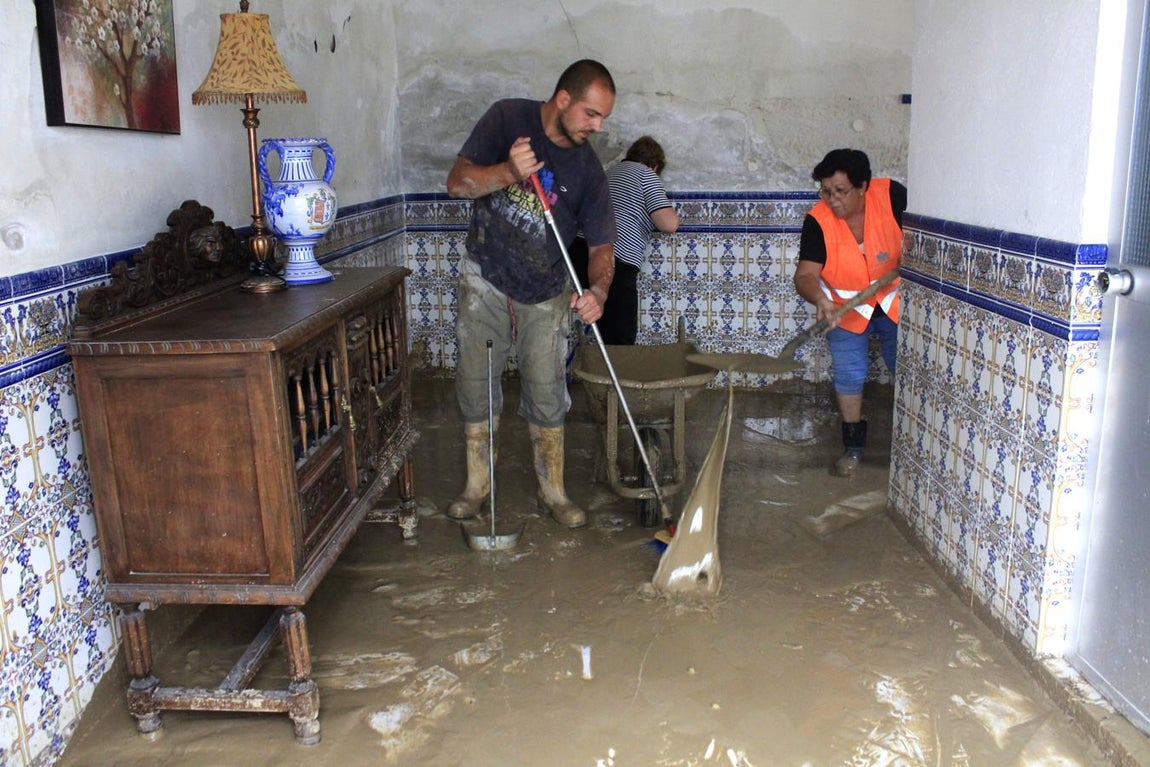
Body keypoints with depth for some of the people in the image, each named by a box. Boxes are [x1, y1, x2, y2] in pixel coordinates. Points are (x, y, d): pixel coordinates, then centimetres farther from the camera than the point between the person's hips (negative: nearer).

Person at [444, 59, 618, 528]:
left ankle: (552, 492, 17)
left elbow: (601, 243, -6)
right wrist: (507, 173, -34)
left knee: (547, 397, 2)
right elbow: (458, 182, -13)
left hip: (546, 296, 1)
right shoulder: (507, 119, -10)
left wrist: (598, 290, -27)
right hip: (485, 283, 0)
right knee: (475, 387, 6)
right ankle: (477, 486, 23)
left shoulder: (587, 169, -7)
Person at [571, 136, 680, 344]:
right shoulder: (646, 174, 5)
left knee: (605, 330, 19)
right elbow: (670, 224, -7)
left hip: (580, 249, 8)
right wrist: (673, 215, 14)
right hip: (614, 259, -7)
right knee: (621, 340, -3)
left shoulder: (612, 170, 26)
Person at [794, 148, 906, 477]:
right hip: (846, 309, -1)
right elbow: (806, 274, -31)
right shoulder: (817, 221, -25)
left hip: (895, 301, 1)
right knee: (849, 377, 1)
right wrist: (820, 299, -52)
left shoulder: (891, 194, -23)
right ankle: (853, 447, 17)